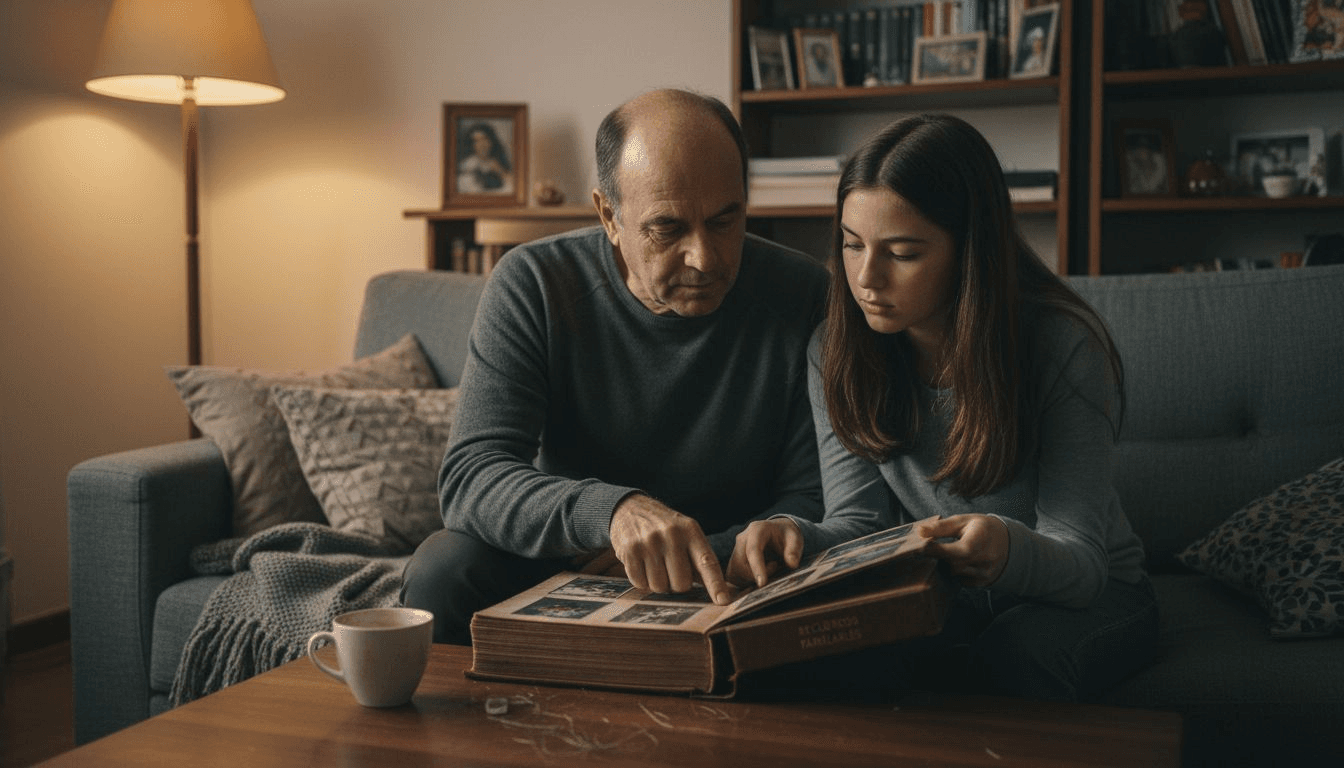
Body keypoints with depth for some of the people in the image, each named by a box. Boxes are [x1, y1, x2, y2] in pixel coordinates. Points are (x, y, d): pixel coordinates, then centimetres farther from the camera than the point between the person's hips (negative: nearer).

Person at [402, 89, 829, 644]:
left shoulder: (804, 296, -10)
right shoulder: (531, 285, -11)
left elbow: (813, 499, -6)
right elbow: (469, 478, -21)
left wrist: (701, 559, -25)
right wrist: (610, 510, -41)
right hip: (556, 568, 0)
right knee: (444, 569, -29)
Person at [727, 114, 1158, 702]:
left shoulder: (1065, 346, -22)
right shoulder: (835, 350, -9)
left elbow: (1081, 561, -23)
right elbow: (861, 520, -10)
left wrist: (1011, 550, -48)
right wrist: (798, 538, -34)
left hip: (1089, 593, -2)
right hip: (935, 590, 2)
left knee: (1015, 658, -38)